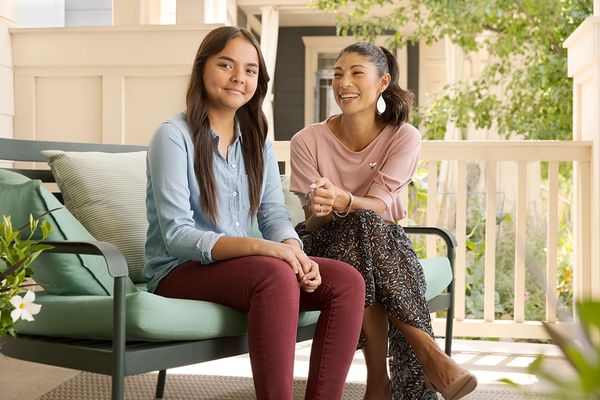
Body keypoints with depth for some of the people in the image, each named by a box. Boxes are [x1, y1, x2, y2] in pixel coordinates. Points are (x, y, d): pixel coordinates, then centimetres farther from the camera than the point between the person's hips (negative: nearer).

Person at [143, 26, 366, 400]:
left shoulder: (257, 139, 11)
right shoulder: (174, 135, -11)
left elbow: (275, 213, 3)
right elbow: (176, 235, -19)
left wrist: (294, 251, -21)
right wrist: (260, 247, -32)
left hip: (243, 264, 7)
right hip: (182, 270, -6)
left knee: (347, 281, -15)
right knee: (276, 276, -35)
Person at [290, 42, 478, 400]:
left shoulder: (404, 138, -6)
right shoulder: (308, 141, -6)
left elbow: (379, 206, -18)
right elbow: (313, 221, -12)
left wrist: (342, 200, -41)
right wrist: (320, 210, -38)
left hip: (385, 241, 1)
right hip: (331, 243, 0)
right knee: (360, 224, -36)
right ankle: (425, 349, -35)